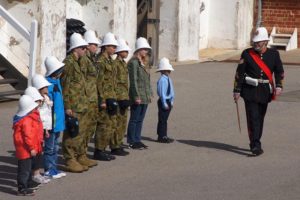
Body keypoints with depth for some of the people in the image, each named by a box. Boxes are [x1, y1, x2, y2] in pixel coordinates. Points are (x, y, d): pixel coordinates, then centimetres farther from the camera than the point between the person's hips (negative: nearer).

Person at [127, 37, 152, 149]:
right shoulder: (134, 62, -12)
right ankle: (132, 142, 5)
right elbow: (133, 81, -16)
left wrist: (150, 94, 16)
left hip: (145, 97, 8)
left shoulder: (144, 63, 15)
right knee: (134, 120, -1)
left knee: (140, 120, 12)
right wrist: (136, 96, -20)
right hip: (138, 97, -8)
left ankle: (137, 140, 19)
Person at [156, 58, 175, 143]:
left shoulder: (168, 79, 11)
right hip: (164, 101, -9)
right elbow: (162, 93, -20)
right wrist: (165, 103, -20)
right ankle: (161, 137, 2)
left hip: (168, 102, 9)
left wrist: (171, 102, 17)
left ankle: (164, 136, 21)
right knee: (162, 119, -3)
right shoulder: (162, 80, -18)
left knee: (164, 119, 14)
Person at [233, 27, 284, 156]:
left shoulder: (273, 54, 2)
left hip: (265, 91, 3)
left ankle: (255, 144, 27)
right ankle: (256, 145, -14)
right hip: (250, 91, -3)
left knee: (260, 118, 12)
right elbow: (240, 73, -1)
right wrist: (237, 91, -3)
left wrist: (278, 86, -8)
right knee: (253, 118, -11)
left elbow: (279, 71, 8)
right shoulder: (247, 54, -3)